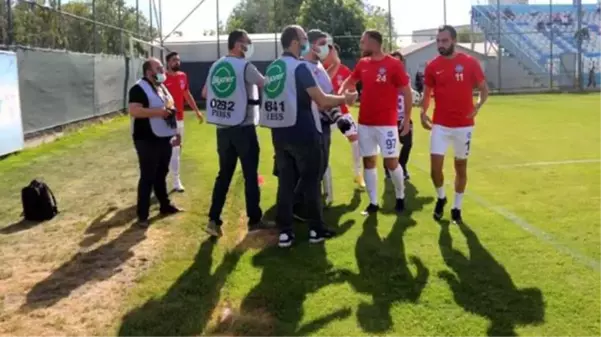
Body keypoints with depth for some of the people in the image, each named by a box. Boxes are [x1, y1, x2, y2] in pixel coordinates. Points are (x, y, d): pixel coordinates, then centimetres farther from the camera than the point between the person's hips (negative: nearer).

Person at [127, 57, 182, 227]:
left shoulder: (162, 87, 15)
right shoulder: (139, 88, -14)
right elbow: (134, 111, -26)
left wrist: (171, 110, 8)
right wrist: (158, 112, -28)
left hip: (164, 138, 8)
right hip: (147, 140, -8)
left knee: (161, 174, 19)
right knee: (147, 177, -5)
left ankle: (165, 205, 32)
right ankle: (142, 215, 2)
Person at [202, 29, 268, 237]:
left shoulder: (215, 67, 9)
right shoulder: (245, 66, -12)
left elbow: (205, 93, 19)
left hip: (222, 129, 6)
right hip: (244, 128, -6)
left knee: (224, 174, 12)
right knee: (250, 175, 4)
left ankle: (213, 220, 8)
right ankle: (254, 220, 12)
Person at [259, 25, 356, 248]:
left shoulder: (272, 68, 9)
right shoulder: (299, 67, -13)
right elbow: (321, 100, -16)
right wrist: (344, 98, 1)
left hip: (280, 134, 6)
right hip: (303, 134, -6)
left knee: (285, 183, 9)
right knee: (311, 182, 6)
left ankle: (284, 232, 10)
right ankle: (316, 229, 15)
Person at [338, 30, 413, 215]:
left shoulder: (394, 64, -9)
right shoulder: (362, 64, 7)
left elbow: (406, 92, -5)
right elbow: (350, 81, 23)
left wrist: (407, 118, -6)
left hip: (386, 123, -5)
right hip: (365, 123, 5)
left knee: (391, 162, 0)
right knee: (368, 161, 8)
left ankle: (400, 197, 24)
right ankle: (373, 203, 18)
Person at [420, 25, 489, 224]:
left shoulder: (470, 63, -4)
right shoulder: (432, 66, 0)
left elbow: (484, 89, 6)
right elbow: (427, 93, 9)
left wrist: (477, 106, -11)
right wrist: (423, 113, -9)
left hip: (464, 125, 0)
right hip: (440, 125, 1)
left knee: (461, 166, 10)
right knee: (435, 167, -5)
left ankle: (457, 207, 24)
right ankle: (441, 198, 24)